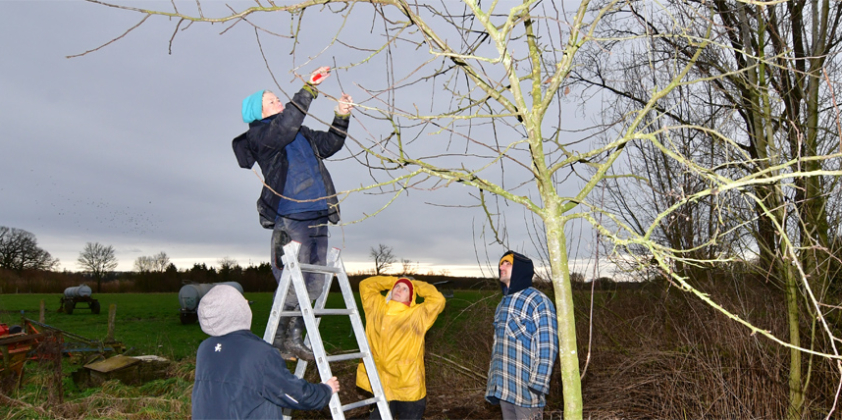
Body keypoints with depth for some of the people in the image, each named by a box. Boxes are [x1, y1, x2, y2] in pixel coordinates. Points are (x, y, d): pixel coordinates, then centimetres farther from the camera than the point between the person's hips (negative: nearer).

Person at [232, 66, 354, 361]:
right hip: (290, 220, -7)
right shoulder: (258, 134, 2)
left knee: (314, 284, 7)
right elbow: (284, 126, -17)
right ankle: (281, 344, 6)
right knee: (293, 285, -8)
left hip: (317, 218, 8)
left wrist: (341, 117, 16)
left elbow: (328, 144, 29)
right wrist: (309, 89, -18)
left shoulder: (301, 134, 25)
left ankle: (294, 340, 18)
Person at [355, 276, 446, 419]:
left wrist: (416, 284, -4)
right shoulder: (377, 307, 5)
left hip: (409, 387, -3)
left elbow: (438, 300, -18)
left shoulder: (418, 314, -6)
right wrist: (394, 281, 11)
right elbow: (365, 285, 15)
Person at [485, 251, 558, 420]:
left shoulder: (538, 302, -9)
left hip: (526, 389, -7)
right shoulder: (503, 303, 15)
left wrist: (538, 384, -17)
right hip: (504, 388, 8)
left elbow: (547, 347, -14)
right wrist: (493, 381, 18)